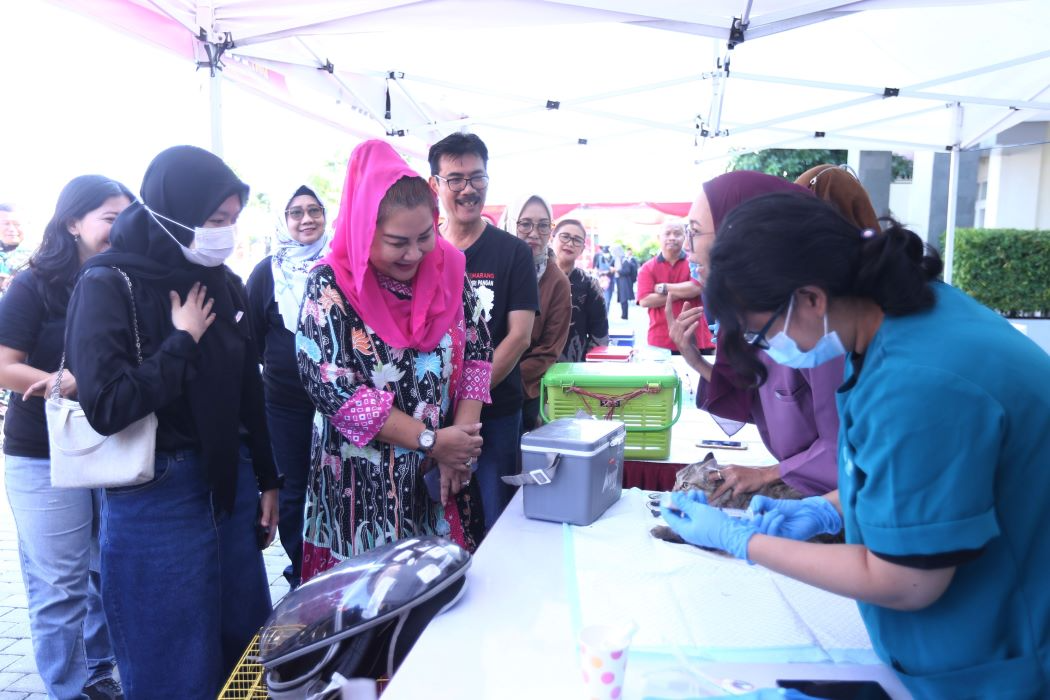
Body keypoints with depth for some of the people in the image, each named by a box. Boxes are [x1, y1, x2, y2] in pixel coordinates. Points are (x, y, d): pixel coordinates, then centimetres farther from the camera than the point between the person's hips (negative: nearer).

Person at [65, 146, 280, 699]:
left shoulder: (223, 285, 5)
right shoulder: (108, 285, -12)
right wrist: (183, 341, -15)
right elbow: (107, 406, -23)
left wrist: (267, 480, 13)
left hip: (232, 486, 6)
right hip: (155, 499, -5)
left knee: (247, 651, 16)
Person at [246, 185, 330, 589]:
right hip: (286, 402, 1)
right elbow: (253, 336, 9)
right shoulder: (266, 272, 3)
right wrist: (280, 365, 5)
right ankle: (300, 569, 27)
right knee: (293, 489, 11)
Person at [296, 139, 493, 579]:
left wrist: (460, 436, -10)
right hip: (364, 485, -4)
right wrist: (430, 440, -18)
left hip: (443, 475, 4)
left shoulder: (448, 268, -1)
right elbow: (332, 390, -18)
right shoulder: (331, 287, -14)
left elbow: (478, 351, 2)